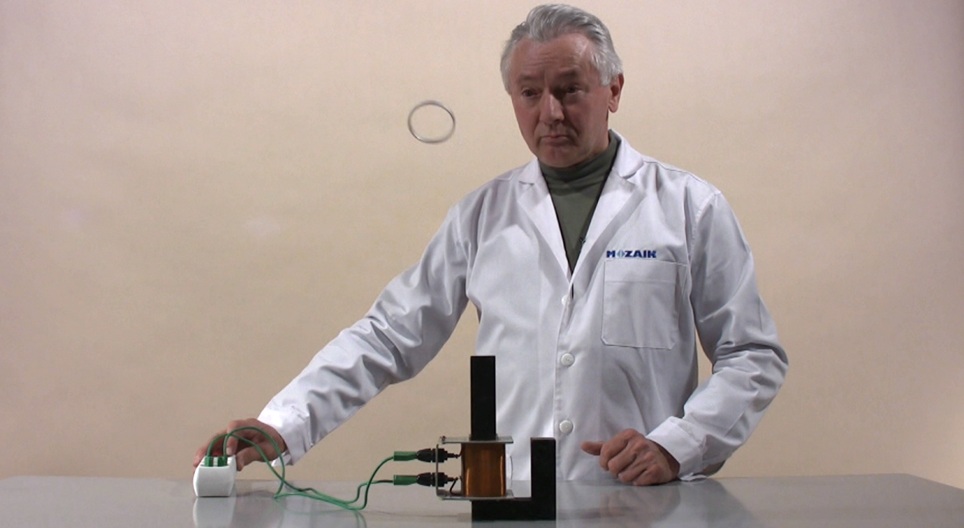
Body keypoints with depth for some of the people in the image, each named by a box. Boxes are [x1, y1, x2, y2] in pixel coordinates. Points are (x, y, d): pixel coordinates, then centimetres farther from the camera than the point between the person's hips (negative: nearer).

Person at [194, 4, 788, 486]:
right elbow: (387, 338, 8)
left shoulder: (692, 207, 4)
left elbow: (753, 355, 6)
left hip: (647, 503, -1)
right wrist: (281, 427, -3)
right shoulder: (483, 215, 9)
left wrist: (676, 445, -8)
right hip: (508, 503, 1)